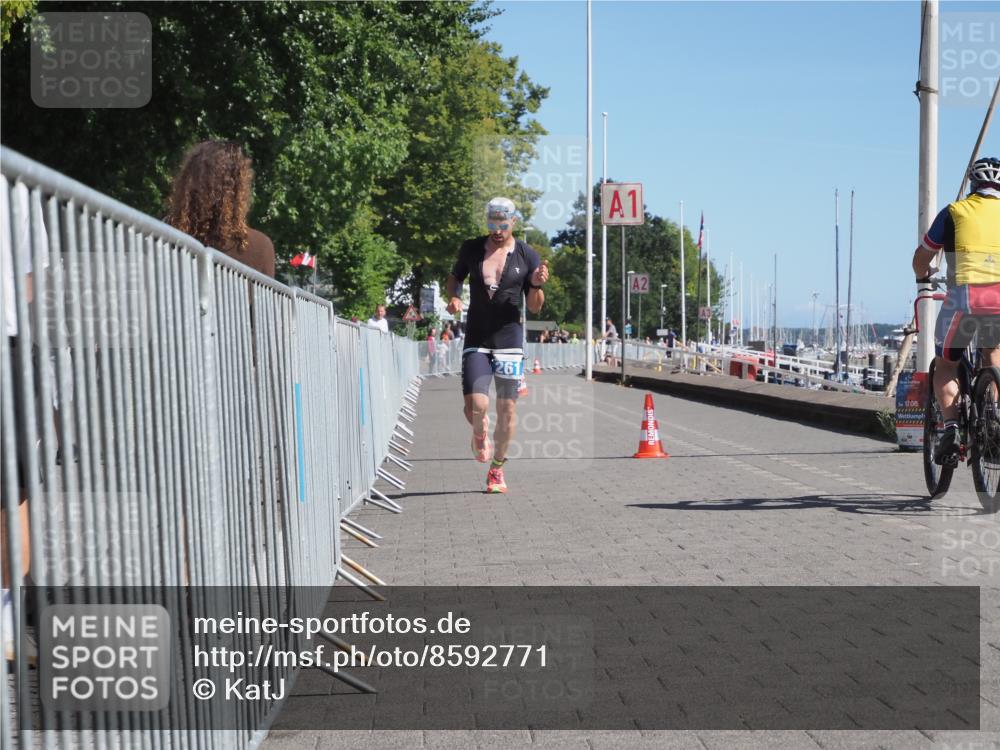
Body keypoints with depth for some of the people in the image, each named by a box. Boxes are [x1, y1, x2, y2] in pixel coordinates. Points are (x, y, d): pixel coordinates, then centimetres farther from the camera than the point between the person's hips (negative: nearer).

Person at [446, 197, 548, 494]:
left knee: (507, 409, 2)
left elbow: (535, 308, 5)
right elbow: (455, 277, 21)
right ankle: (480, 435, 23)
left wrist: (537, 285, -16)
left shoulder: (527, 255, 1)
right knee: (475, 406, -14)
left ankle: (497, 469, 19)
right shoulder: (471, 249, 4)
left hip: (510, 340, 0)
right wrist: (454, 297, 0)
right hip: (476, 340, 0)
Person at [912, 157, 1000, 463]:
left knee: (945, 367, 17)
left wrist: (923, 277, 43)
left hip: (964, 297, -2)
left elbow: (921, 257, 21)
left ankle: (951, 426, -4)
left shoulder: (955, 211, 14)